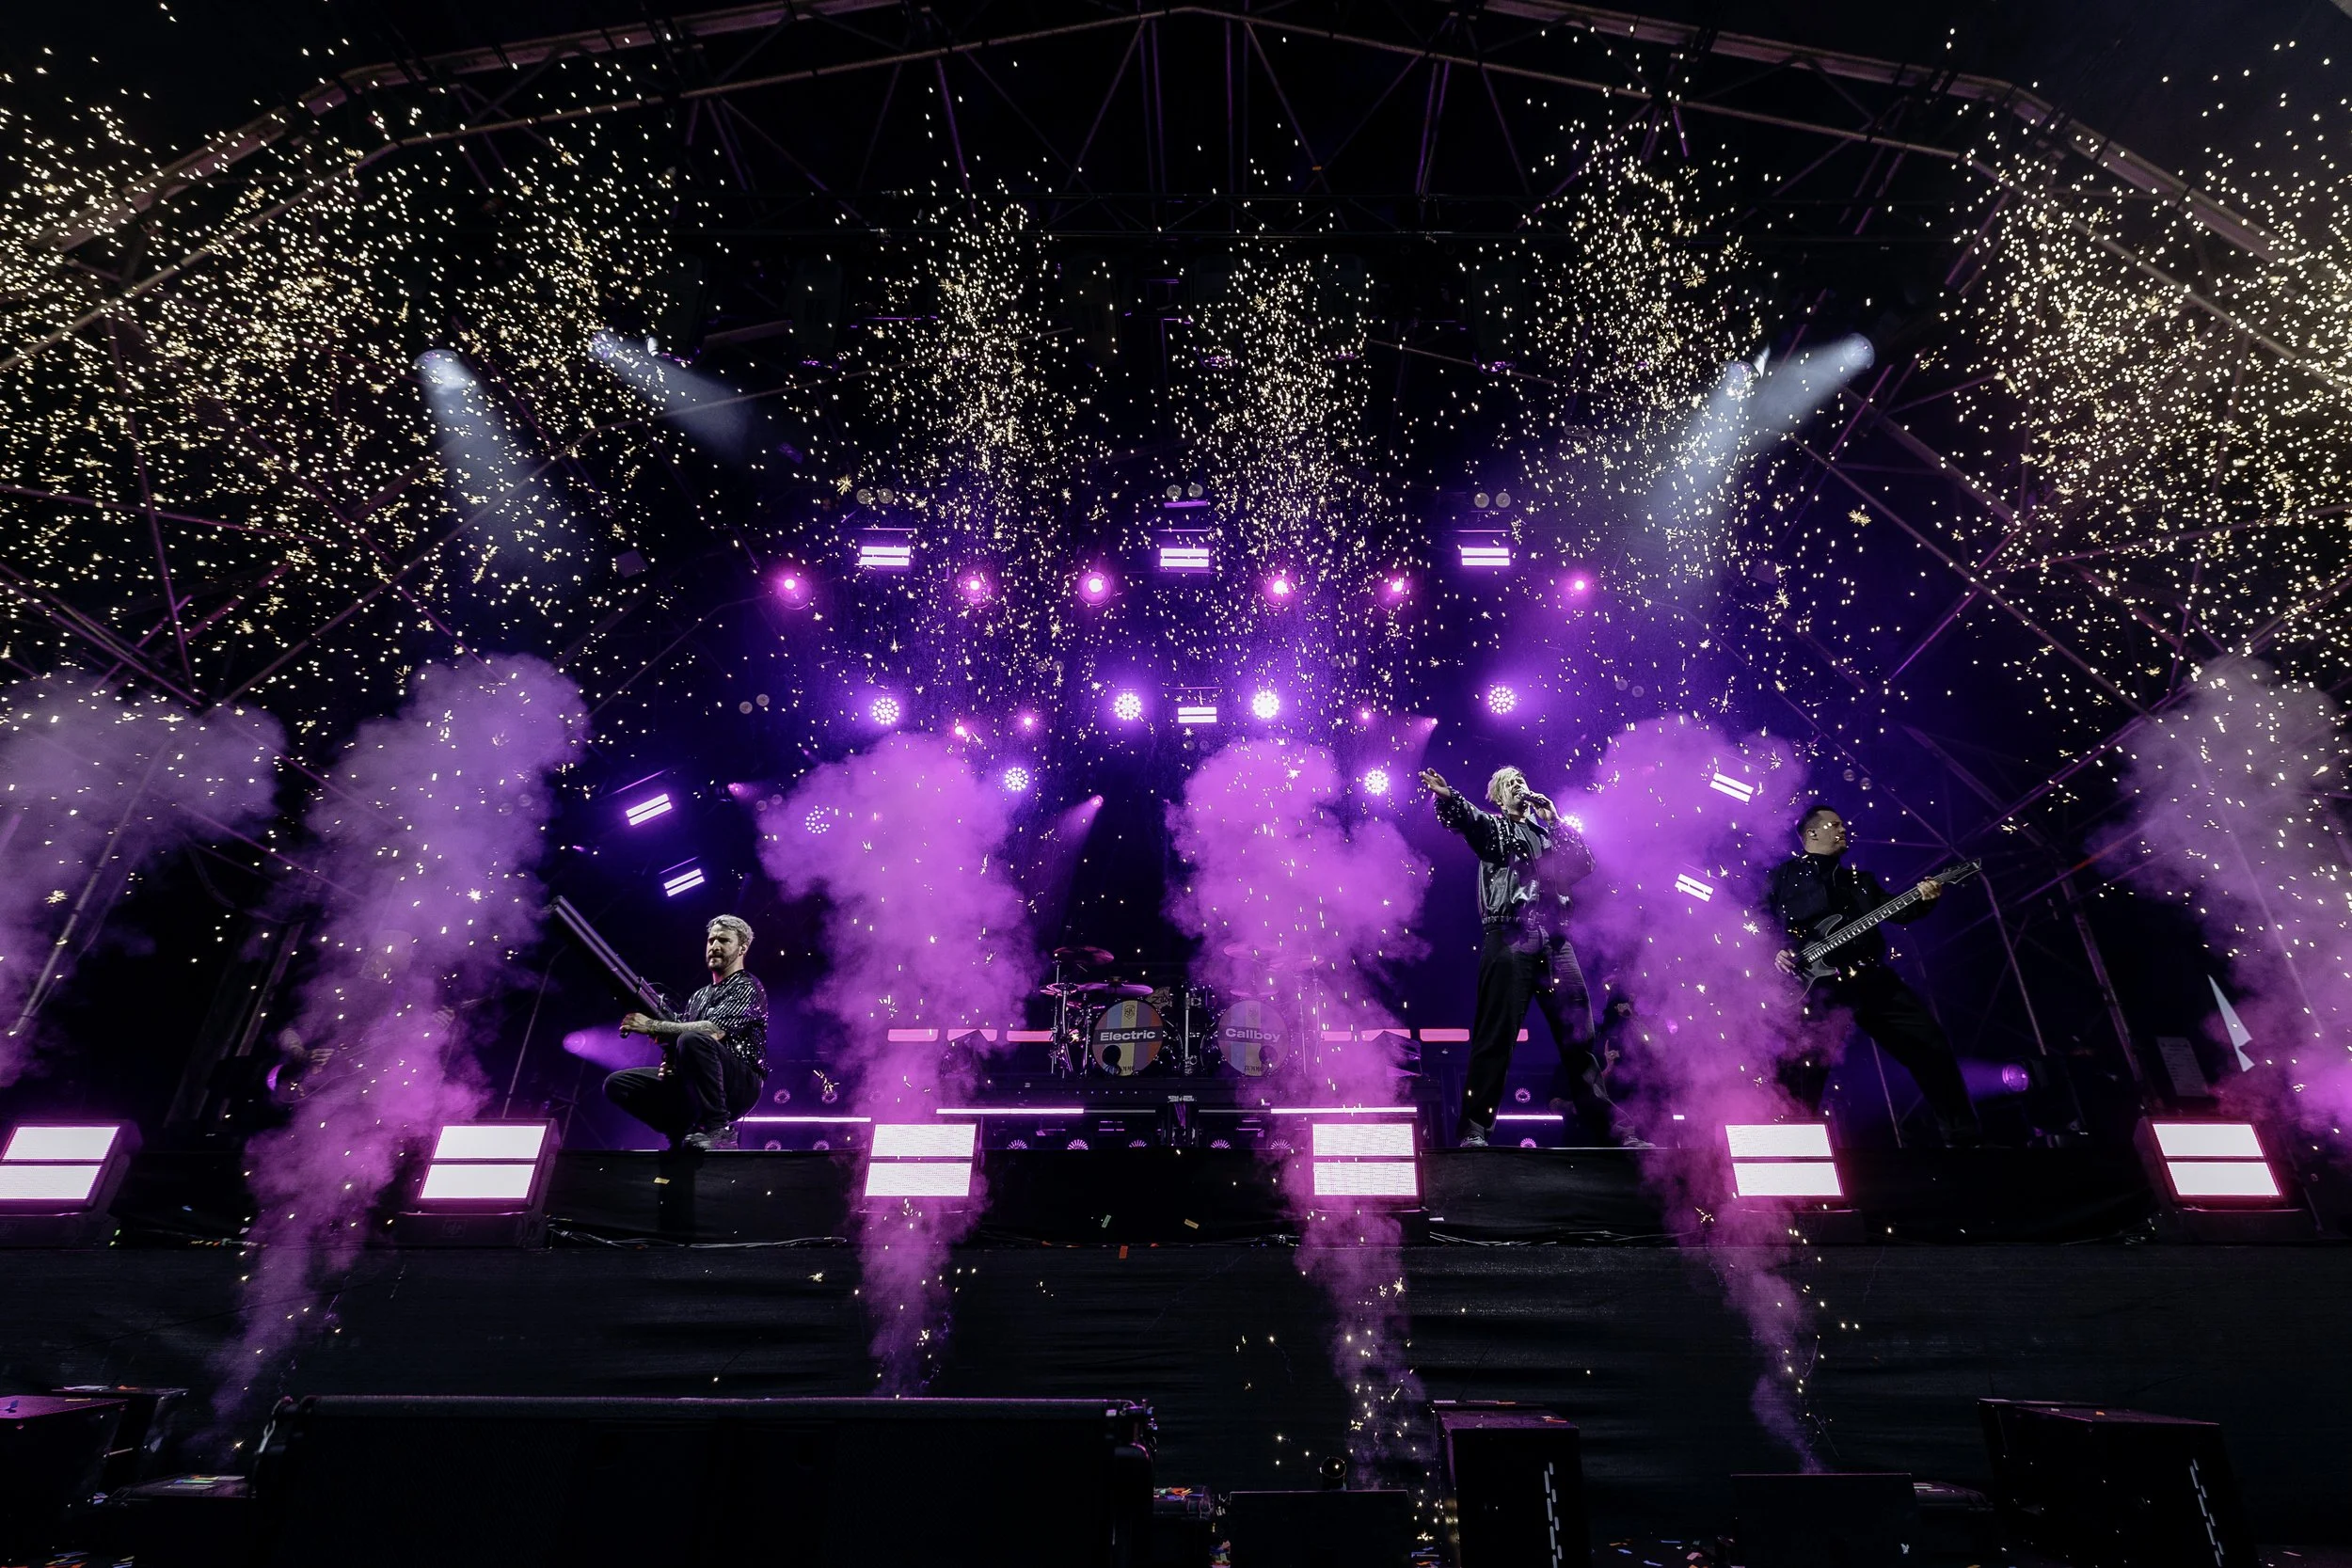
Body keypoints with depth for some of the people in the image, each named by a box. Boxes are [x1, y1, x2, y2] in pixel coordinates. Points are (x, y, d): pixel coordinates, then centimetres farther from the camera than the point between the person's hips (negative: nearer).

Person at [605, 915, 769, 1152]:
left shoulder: (748, 988, -3)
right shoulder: (698, 997, 24)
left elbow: (713, 1031, -18)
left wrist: (652, 1026, -17)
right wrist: (669, 1061, -6)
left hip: (739, 1085, -8)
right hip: (691, 1087, 8)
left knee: (693, 1040, -35)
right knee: (617, 1084, -2)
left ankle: (718, 1130, -26)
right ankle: (684, 1134, -4)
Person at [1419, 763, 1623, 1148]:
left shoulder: (1547, 831, 29)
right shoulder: (1492, 827, 15)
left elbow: (1584, 864, 17)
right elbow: (1466, 817, -8)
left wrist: (1555, 819, 14)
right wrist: (1447, 796, -30)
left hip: (1554, 939, 5)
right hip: (1509, 936, -4)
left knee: (1579, 1034, 5)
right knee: (1497, 1034, -11)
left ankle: (1605, 1123, 15)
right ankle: (1475, 1128, -9)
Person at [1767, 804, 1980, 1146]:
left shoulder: (1859, 879, 26)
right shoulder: (1783, 876, 10)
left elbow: (1898, 911, 15)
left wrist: (1922, 897, -5)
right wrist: (1774, 952, -11)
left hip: (1869, 977, 5)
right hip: (1814, 983, -5)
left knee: (1930, 1045, 3)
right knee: (1803, 1075, -9)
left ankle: (1964, 1137, 15)